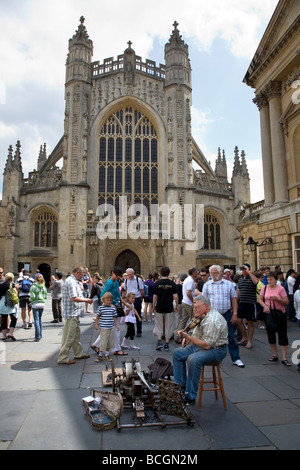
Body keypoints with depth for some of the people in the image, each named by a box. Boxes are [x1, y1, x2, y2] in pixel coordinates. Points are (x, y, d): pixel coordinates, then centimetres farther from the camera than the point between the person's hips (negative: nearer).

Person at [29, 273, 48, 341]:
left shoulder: (33, 286, -9)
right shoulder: (44, 287, 7)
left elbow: (32, 296, -14)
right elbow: (45, 296, 8)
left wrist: (30, 300, 5)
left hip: (35, 304, -5)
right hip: (42, 303, 5)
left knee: (36, 320, -3)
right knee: (40, 319, 17)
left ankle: (37, 337, -6)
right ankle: (40, 335, 23)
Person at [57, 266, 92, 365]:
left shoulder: (74, 281, 15)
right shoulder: (71, 282, -19)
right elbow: (73, 298, -24)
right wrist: (87, 300, -15)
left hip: (75, 313, 11)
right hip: (72, 313, -11)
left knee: (76, 334, 19)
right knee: (69, 336, -3)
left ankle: (78, 353, 31)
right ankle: (63, 358, 5)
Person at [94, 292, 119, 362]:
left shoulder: (113, 308, 4)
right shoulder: (101, 308, -6)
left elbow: (114, 317, 11)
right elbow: (98, 316, 1)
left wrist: (116, 325, 10)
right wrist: (96, 324, -3)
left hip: (111, 327, 4)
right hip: (104, 328, -4)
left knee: (110, 342, 10)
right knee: (103, 342, -1)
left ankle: (107, 355, 25)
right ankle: (100, 355, 16)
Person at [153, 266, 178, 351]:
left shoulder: (157, 283, -5)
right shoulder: (172, 283, -5)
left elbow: (155, 296, -4)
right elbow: (175, 296, -7)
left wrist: (154, 306, 7)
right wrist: (176, 306, 5)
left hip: (159, 308, 0)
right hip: (169, 308, 0)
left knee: (159, 325, 13)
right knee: (168, 326, 9)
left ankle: (159, 341, 3)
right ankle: (166, 344, 12)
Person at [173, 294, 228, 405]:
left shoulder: (213, 321, -27)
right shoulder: (203, 316, 5)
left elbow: (206, 345, -29)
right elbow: (197, 335, 21)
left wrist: (188, 337, -28)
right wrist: (187, 338, 2)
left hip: (216, 349, -10)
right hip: (200, 345, 10)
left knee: (193, 359, -34)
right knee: (177, 353, 4)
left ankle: (190, 396, -20)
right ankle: (181, 384, 15)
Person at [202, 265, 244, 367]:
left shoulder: (229, 284, 3)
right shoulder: (207, 285, 4)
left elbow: (234, 299, 3)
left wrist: (235, 314, -4)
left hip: (226, 314, -1)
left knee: (230, 337, 3)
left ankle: (235, 358, 14)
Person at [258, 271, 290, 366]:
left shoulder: (280, 288, -7)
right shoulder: (264, 288, 4)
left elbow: (286, 302, -8)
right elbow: (260, 299, 7)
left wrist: (277, 299, -25)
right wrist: (265, 306, -11)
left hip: (280, 313, -4)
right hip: (268, 313, 4)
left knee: (282, 334, -2)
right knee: (270, 334, 11)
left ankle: (284, 358, 5)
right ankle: (275, 355, 26)